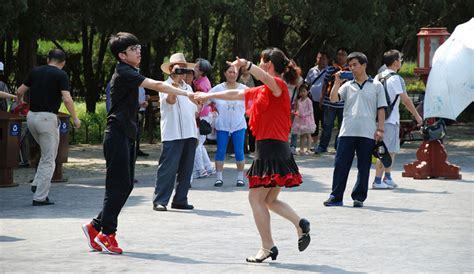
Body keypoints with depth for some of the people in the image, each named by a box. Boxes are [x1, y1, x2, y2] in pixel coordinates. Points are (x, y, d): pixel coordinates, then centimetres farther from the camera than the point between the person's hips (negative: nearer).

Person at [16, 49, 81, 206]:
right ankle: (40, 197, 0)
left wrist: (20, 102, 37)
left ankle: (37, 184, 14)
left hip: (31, 116, 6)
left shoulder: (35, 71, 10)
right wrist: (75, 119, -5)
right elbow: (67, 99, -16)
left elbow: (20, 91, 15)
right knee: (49, 160, 2)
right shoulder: (61, 75, -6)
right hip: (47, 118, -6)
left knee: (46, 153, 26)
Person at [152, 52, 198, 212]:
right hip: (173, 134, -7)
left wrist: (196, 133, 20)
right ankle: (160, 201, -10)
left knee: (185, 169, 8)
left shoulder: (188, 88, 20)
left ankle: (180, 200, 15)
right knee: (168, 168, -10)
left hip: (189, 134, 7)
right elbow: (170, 100, -24)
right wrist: (175, 82, -31)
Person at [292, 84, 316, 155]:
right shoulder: (298, 101, 8)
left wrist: (303, 114, -20)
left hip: (307, 119, -6)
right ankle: (301, 149, 12)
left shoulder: (308, 101, -9)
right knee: (301, 135, 9)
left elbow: (310, 111, -12)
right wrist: (296, 113, -6)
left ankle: (308, 149, 0)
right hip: (300, 119, 6)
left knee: (307, 135, -2)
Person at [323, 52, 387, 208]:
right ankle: (336, 197, 4)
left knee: (364, 166, 3)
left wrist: (380, 129, -1)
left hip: (367, 134, -1)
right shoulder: (347, 86, 13)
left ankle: (359, 197, 10)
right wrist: (337, 82, -5)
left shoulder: (376, 86, 10)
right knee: (341, 164, -1)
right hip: (347, 132, 1)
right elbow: (333, 99, 0)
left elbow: (381, 109, 7)